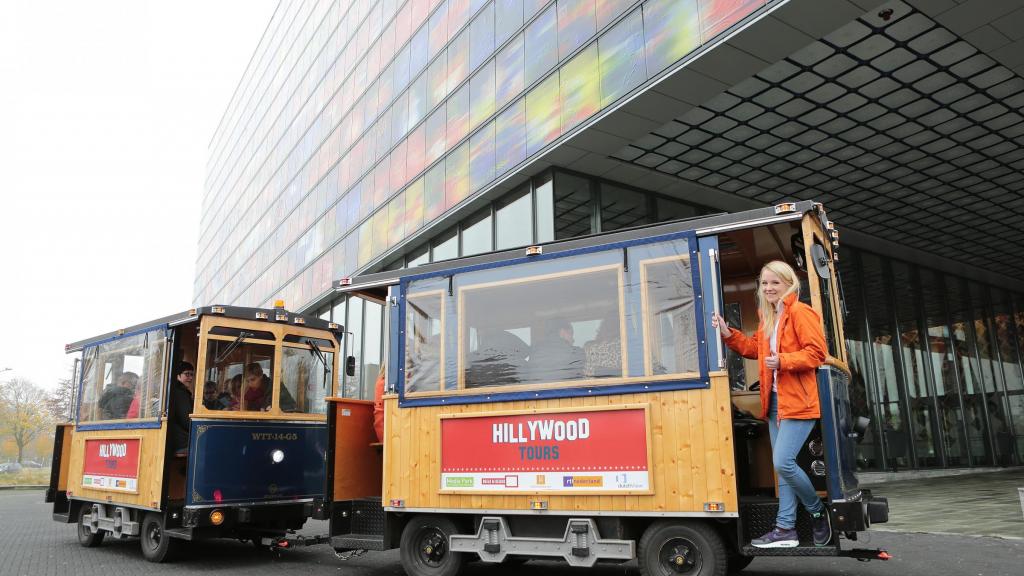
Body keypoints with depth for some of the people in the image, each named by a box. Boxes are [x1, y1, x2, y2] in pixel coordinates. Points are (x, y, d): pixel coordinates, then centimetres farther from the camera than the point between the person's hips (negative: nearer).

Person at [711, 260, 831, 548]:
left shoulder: (800, 313, -11)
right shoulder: (768, 317, 16)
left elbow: (816, 352, -17)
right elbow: (755, 347, 22)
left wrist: (783, 361, -25)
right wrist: (728, 333, 11)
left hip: (798, 401, -9)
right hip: (775, 401, 9)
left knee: (783, 462, -13)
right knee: (782, 465, 10)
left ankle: (818, 511, 12)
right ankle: (786, 528, 16)